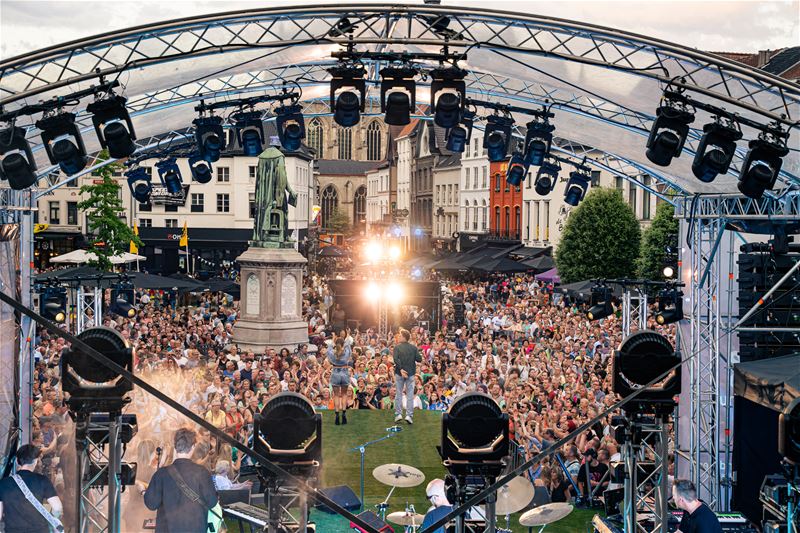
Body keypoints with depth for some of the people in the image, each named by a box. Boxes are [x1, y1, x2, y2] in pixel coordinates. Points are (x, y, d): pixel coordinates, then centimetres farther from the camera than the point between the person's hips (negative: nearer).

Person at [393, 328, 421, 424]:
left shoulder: (397, 347, -4)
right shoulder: (414, 348, 1)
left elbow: (395, 359, -19)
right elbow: (419, 359, -4)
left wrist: (401, 369, -21)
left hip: (399, 373, -1)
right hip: (411, 373, 1)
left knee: (398, 393, 8)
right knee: (410, 394, 3)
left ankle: (398, 414, 5)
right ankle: (409, 415, -4)